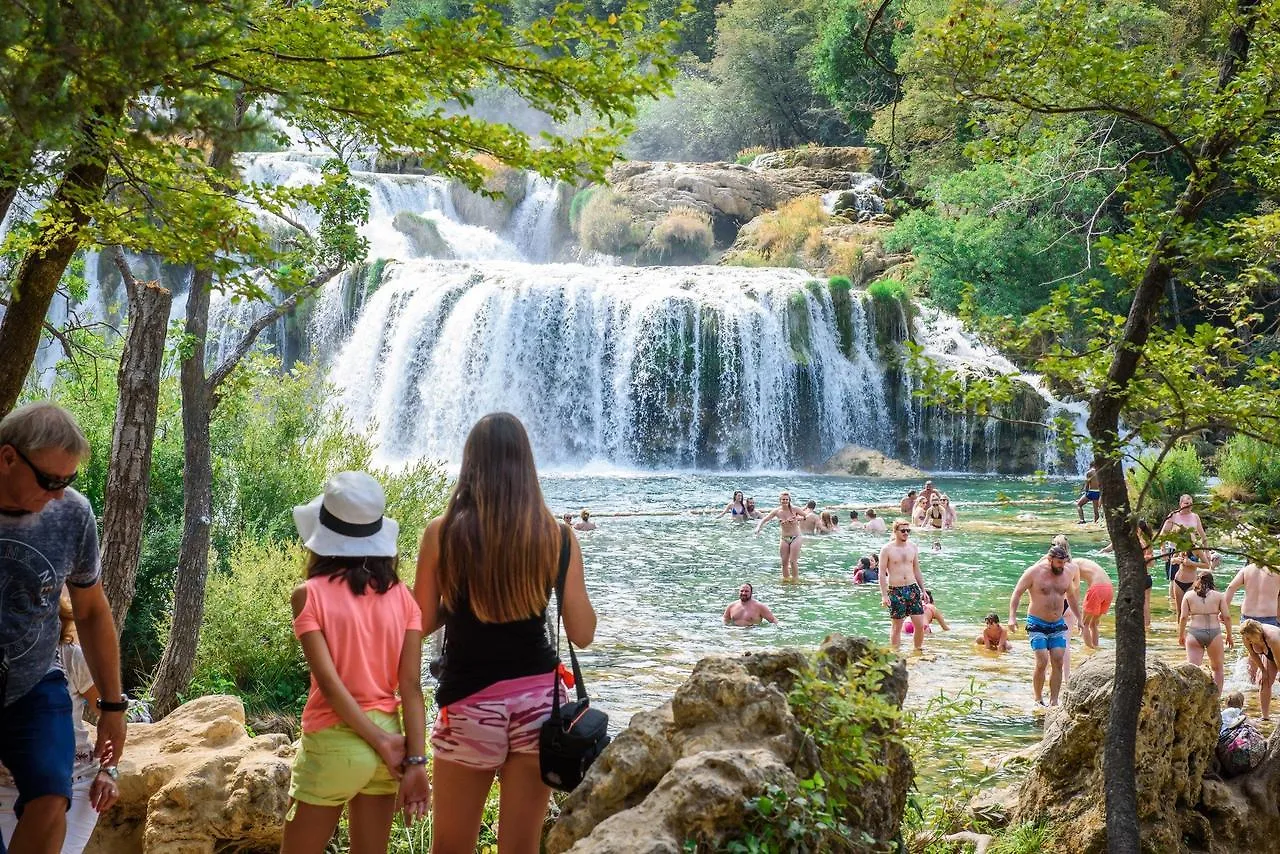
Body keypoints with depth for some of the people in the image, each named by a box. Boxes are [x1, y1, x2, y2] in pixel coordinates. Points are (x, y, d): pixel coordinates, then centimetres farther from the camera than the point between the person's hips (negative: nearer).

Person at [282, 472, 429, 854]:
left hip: (332, 744, -4)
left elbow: (330, 683, -16)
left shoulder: (310, 595, -10)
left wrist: (382, 743, -11)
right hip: (388, 737, 4)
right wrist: (416, 760, -6)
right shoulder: (402, 597, 0)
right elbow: (411, 686, -5)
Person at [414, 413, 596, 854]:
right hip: (539, 700, 2)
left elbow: (421, 622, -2)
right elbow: (582, 634, -1)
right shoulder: (558, 538, -4)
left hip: (471, 705, -2)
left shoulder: (442, 533, -8)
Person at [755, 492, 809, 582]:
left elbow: (808, 516, -5)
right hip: (784, 539, 3)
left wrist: (798, 518, -23)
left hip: (795, 538, -3)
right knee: (784, 562, 5)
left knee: (793, 561, -7)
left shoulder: (794, 509, -9)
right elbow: (764, 520, 1)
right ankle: (785, 579, 16)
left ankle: (795, 580, 3)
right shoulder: (777, 511, -3)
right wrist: (758, 528, -17)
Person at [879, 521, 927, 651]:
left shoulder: (913, 547, 10)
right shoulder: (887, 549, -4)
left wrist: (923, 590, 15)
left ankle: (918, 650, 17)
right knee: (896, 626, 2)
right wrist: (884, 595, -12)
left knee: (920, 624, 0)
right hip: (895, 591, -4)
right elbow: (882, 574, -5)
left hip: (912, 588, 4)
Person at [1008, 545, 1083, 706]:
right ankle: (1038, 699, 2)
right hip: (1037, 625, -5)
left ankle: (1054, 701, -1)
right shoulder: (1034, 572, -10)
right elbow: (1017, 593, -7)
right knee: (1042, 662, -13)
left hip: (1058, 625, 5)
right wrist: (1012, 617, -17)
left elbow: (1072, 597, 22)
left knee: (1058, 662, -5)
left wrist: (1079, 619, 24)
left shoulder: (1066, 574, 5)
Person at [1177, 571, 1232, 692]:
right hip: (1214, 633, 0)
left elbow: (1183, 617, 2)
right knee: (1217, 668, 18)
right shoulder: (1219, 596, 7)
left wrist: (1181, 635, 11)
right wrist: (1229, 636, 12)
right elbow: (1227, 617, 2)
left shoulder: (1189, 596, 7)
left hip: (1194, 633, 0)